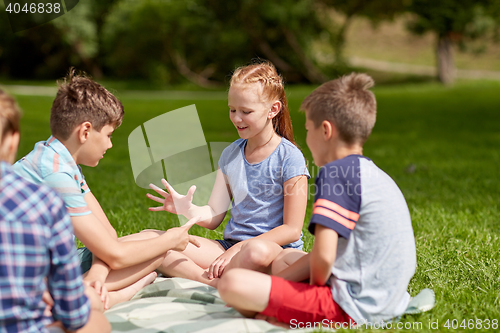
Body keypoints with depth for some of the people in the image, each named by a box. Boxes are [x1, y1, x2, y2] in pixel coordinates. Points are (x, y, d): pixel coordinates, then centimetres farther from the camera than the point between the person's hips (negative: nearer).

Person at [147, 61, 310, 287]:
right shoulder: (230, 154, 12)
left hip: (275, 249, -6)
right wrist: (187, 209, -13)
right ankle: (215, 282, -25)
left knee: (257, 251, -43)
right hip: (230, 246, 6)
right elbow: (213, 217, 10)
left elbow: (292, 230, -10)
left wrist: (238, 249, -17)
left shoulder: (289, 157, -6)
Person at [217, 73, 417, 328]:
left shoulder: (336, 173, -15)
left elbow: (323, 256, -26)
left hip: (349, 307, -10)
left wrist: (316, 284, -3)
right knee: (283, 259, 31)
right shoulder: (373, 174, 16)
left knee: (231, 283, -17)